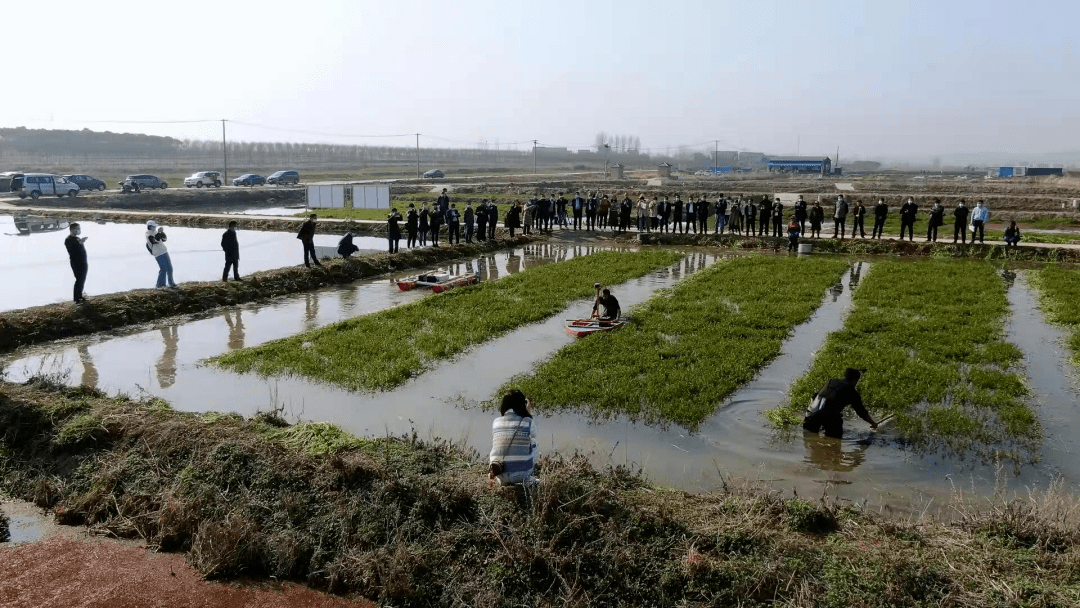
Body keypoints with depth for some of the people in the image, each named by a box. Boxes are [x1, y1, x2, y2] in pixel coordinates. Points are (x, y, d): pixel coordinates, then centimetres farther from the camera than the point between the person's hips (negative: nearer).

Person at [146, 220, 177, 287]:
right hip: (159, 254, -9)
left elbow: (164, 239, 18)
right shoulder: (149, 235, -9)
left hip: (164, 252, 9)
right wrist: (159, 232, -23)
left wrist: (162, 232, 3)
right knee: (163, 270, -10)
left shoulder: (155, 233, 18)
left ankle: (171, 283, 26)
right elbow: (156, 240, -25)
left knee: (169, 268, 14)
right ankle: (160, 285, -3)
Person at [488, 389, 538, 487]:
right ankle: (527, 478, 25)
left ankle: (504, 481, 19)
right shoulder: (527, 421, -4)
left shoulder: (495, 422, 4)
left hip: (499, 476, 4)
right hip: (520, 474, -3)